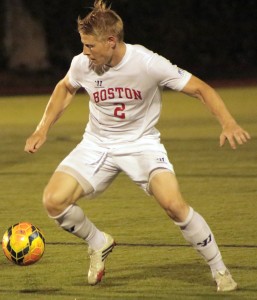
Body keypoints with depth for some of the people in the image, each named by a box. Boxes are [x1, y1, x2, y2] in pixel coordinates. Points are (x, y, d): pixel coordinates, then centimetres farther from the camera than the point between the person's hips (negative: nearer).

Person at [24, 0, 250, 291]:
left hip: (141, 143, -4)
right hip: (97, 144, 4)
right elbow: (64, 88, 16)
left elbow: (200, 88, -14)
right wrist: (42, 129, 10)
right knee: (53, 201, -17)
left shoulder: (148, 63, -22)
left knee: (173, 203, -28)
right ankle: (98, 243, 14)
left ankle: (220, 271, -7)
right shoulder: (81, 65, -10)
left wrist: (228, 123, -29)